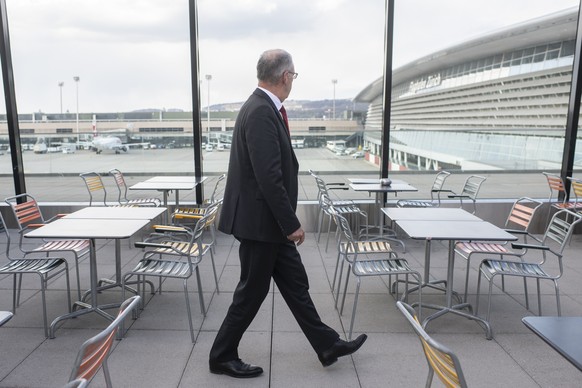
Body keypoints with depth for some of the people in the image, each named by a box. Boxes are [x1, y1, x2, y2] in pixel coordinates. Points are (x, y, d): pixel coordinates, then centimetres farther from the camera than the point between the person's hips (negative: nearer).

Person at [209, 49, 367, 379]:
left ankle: (327, 345, 32)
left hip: (271, 220, 10)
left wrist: (288, 221, 19)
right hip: (259, 221, -10)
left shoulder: (264, 107, 10)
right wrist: (292, 223, -19)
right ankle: (222, 357, 27)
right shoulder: (261, 113, -22)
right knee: (252, 291, 6)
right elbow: (269, 177, -26)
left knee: (296, 284, 17)